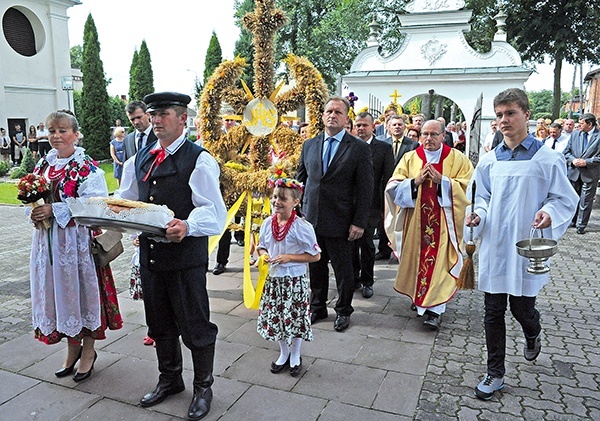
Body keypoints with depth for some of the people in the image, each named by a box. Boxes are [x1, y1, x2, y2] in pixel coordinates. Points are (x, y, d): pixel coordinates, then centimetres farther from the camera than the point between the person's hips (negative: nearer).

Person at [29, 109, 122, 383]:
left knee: (81, 289, 5)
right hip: (48, 239, 6)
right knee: (57, 291, 13)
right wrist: (34, 211, -6)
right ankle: (72, 347, 32)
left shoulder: (87, 167, -10)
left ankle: (88, 350, 23)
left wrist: (54, 210, -22)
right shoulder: (43, 164, 10)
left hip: (77, 239, -6)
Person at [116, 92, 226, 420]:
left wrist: (187, 226, -38)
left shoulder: (199, 160, -10)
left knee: (195, 326, 6)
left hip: (186, 256, -7)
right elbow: (125, 200, 14)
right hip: (149, 254, 7)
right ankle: (169, 379, 44)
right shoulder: (139, 159, 12)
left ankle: (203, 387, 29)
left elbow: (212, 209, -19)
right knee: (159, 324, 21)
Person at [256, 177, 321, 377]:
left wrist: (289, 257, -19)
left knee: (295, 318, 9)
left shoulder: (302, 227, -17)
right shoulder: (267, 223, -2)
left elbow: (315, 255, -12)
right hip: (273, 279, 5)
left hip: (295, 280, -5)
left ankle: (295, 357, 33)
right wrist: (263, 255, -9)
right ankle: (283, 354, 38)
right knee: (275, 317, 15)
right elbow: (261, 246, 13)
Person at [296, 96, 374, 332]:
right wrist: (298, 210, 6)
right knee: (316, 267, 15)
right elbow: (301, 179, 13)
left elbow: (365, 189, -7)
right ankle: (317, 308, 34)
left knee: (343, 270, 9)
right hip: (311, 219, 4)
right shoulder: (309, 145, 8)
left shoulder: (359, 148, -5)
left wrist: (359, 222, -12)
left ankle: (343, 311, 30)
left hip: (339, 222, -3)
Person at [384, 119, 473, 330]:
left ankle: (436, 309, 1)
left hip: (443, 221, -2)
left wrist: (442, 181, -16)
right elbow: (393, 188, 1)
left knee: (439, 262, -5)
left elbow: (468, 187, -6)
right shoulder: (409, 158, 8)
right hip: (415, 220, 3)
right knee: (416, 258, 9)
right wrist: (415, 181, -14)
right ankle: (419, 296, 29)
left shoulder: (458, 159, 3)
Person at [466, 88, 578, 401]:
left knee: (521, 307, 8)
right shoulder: (488, 161, 5)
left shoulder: (548, 159, -6)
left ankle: (533, 334, 47)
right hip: (493, 248, 3)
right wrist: (477, 216, -7)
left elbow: (566, 199, -1)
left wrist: (550, 214, -22)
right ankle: (495, 373, 23)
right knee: (493, 312, 8)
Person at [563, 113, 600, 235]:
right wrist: (573, 160, -9)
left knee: (585, 201, 3)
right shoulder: (575, 135, 7)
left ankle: (581, 225, 13)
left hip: (590, 174, -4)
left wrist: (586, 162, -17)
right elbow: (566, 151, 9)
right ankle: (572, 221, 29)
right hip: (574, 172, 4)